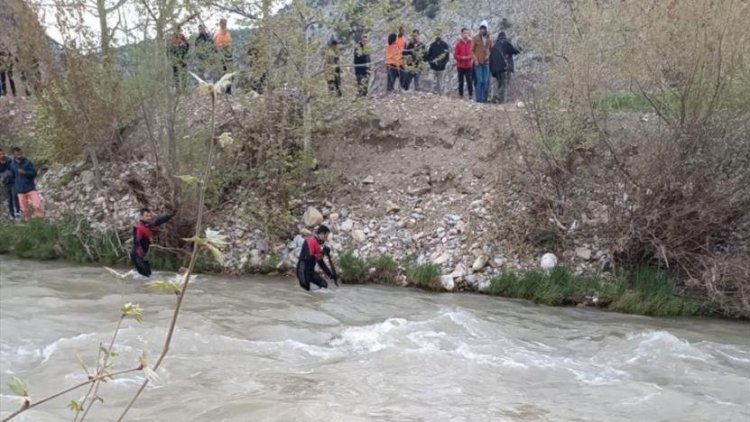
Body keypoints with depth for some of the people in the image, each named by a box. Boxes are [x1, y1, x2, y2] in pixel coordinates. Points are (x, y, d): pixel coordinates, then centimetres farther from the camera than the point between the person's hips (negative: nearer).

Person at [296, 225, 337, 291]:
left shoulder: (319, 243, 11)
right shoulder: (310, 241, -15)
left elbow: (320, 262, 18)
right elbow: (308, 257, -27)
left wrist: (331, 274, 16)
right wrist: (322, 254, -25)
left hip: (311, 271, 9)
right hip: (303, 270, -9)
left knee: (324, 285, 3)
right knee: (306, 289, -12)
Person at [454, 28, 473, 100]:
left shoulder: (471, 43, 1)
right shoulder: (458, 44, -2)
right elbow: (455, 55, -2)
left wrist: (472, 58, -10)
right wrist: (462, 57, -15)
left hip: (468, 66, 0)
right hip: (460, 66, 0)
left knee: (469, 80, -5)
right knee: (461, 81, 5)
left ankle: (471, 95, -1)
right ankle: (461, 95, 11)